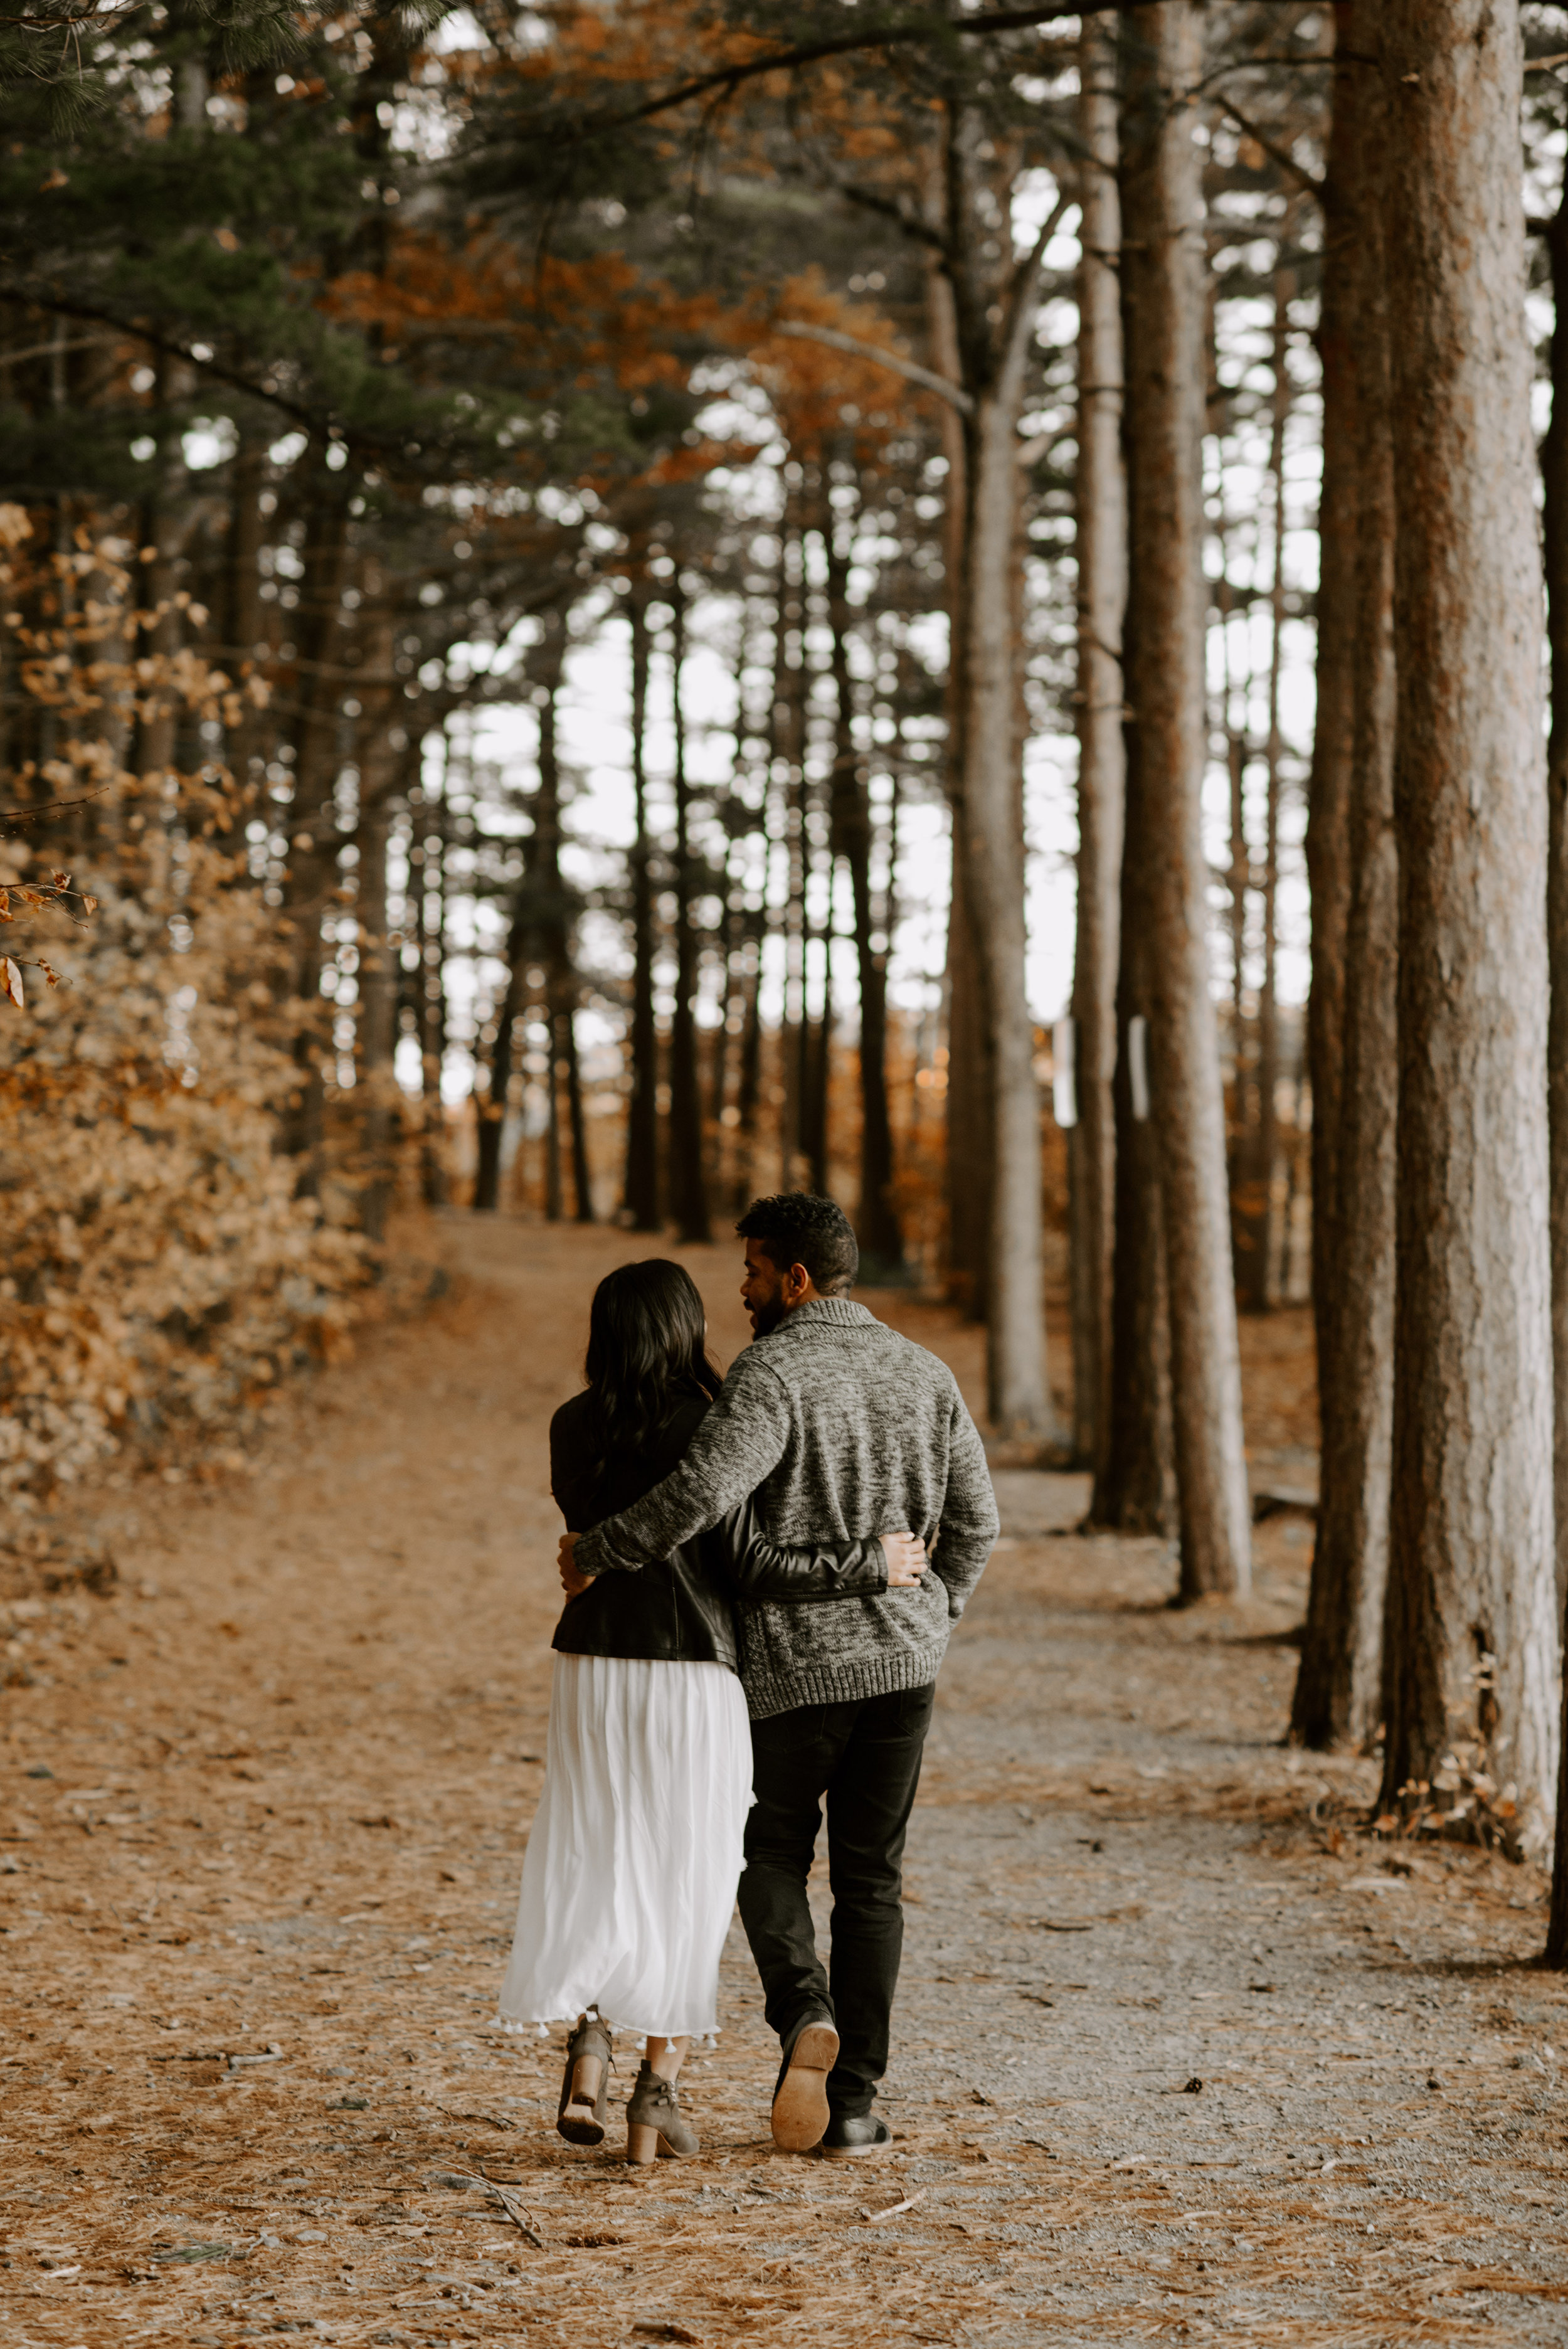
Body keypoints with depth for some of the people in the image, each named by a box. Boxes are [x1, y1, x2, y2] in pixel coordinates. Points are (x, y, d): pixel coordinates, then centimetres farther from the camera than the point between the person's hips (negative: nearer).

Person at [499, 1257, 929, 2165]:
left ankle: (589, 2036, -7)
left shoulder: (573, 1431, 3)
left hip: (593, 1670, 4)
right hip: (692, 1678, -4)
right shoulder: (705, 1429, -12)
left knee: (598, 1864, 15)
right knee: (686, 1879, 7)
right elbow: (746, 1563, -14)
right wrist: (871, 1565, -5)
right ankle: (659, 2089, 6)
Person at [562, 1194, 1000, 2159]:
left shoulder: (773, 1371, -14)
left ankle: (804, 2011, -11)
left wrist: (596, 1552, -14)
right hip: (902, 1661, 4)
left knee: (771, 1856, 15)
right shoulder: (923, 1372, 5)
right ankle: (855, 2102, 9)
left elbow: (701, 1493, -27)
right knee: (871, 1881, 11)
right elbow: (975, 1520, 9)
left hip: (789, 1663, -4)